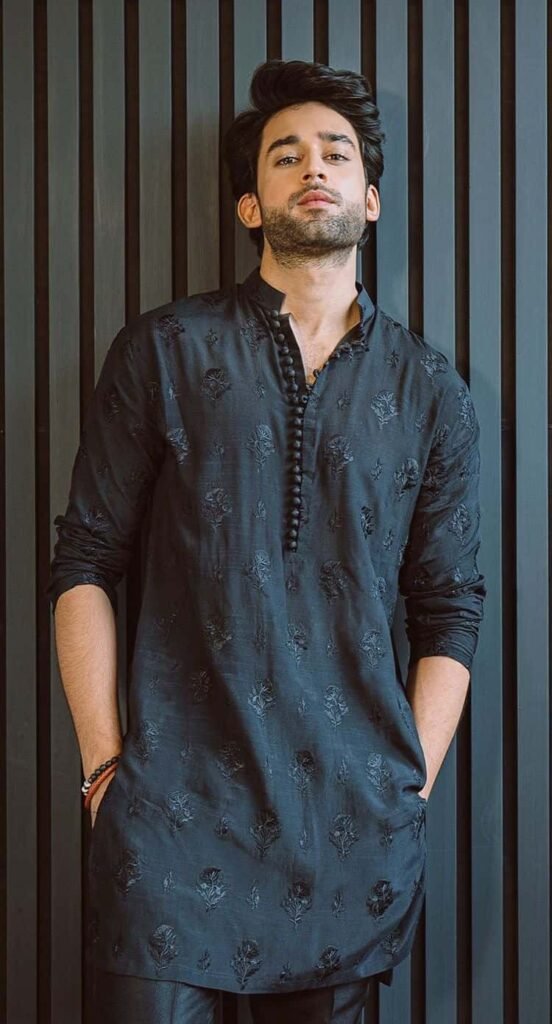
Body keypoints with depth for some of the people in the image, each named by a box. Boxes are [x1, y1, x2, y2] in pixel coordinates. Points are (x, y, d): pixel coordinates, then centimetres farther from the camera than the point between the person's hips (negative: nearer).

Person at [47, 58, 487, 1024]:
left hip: (355, 825, 2)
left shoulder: (431, 391, 7)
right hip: (177, 810, -1)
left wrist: (409, 794, 1)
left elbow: (451, 611, 8)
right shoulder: (165, 351, 3)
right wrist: (104, 763, -3)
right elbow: (84, 561, 3)